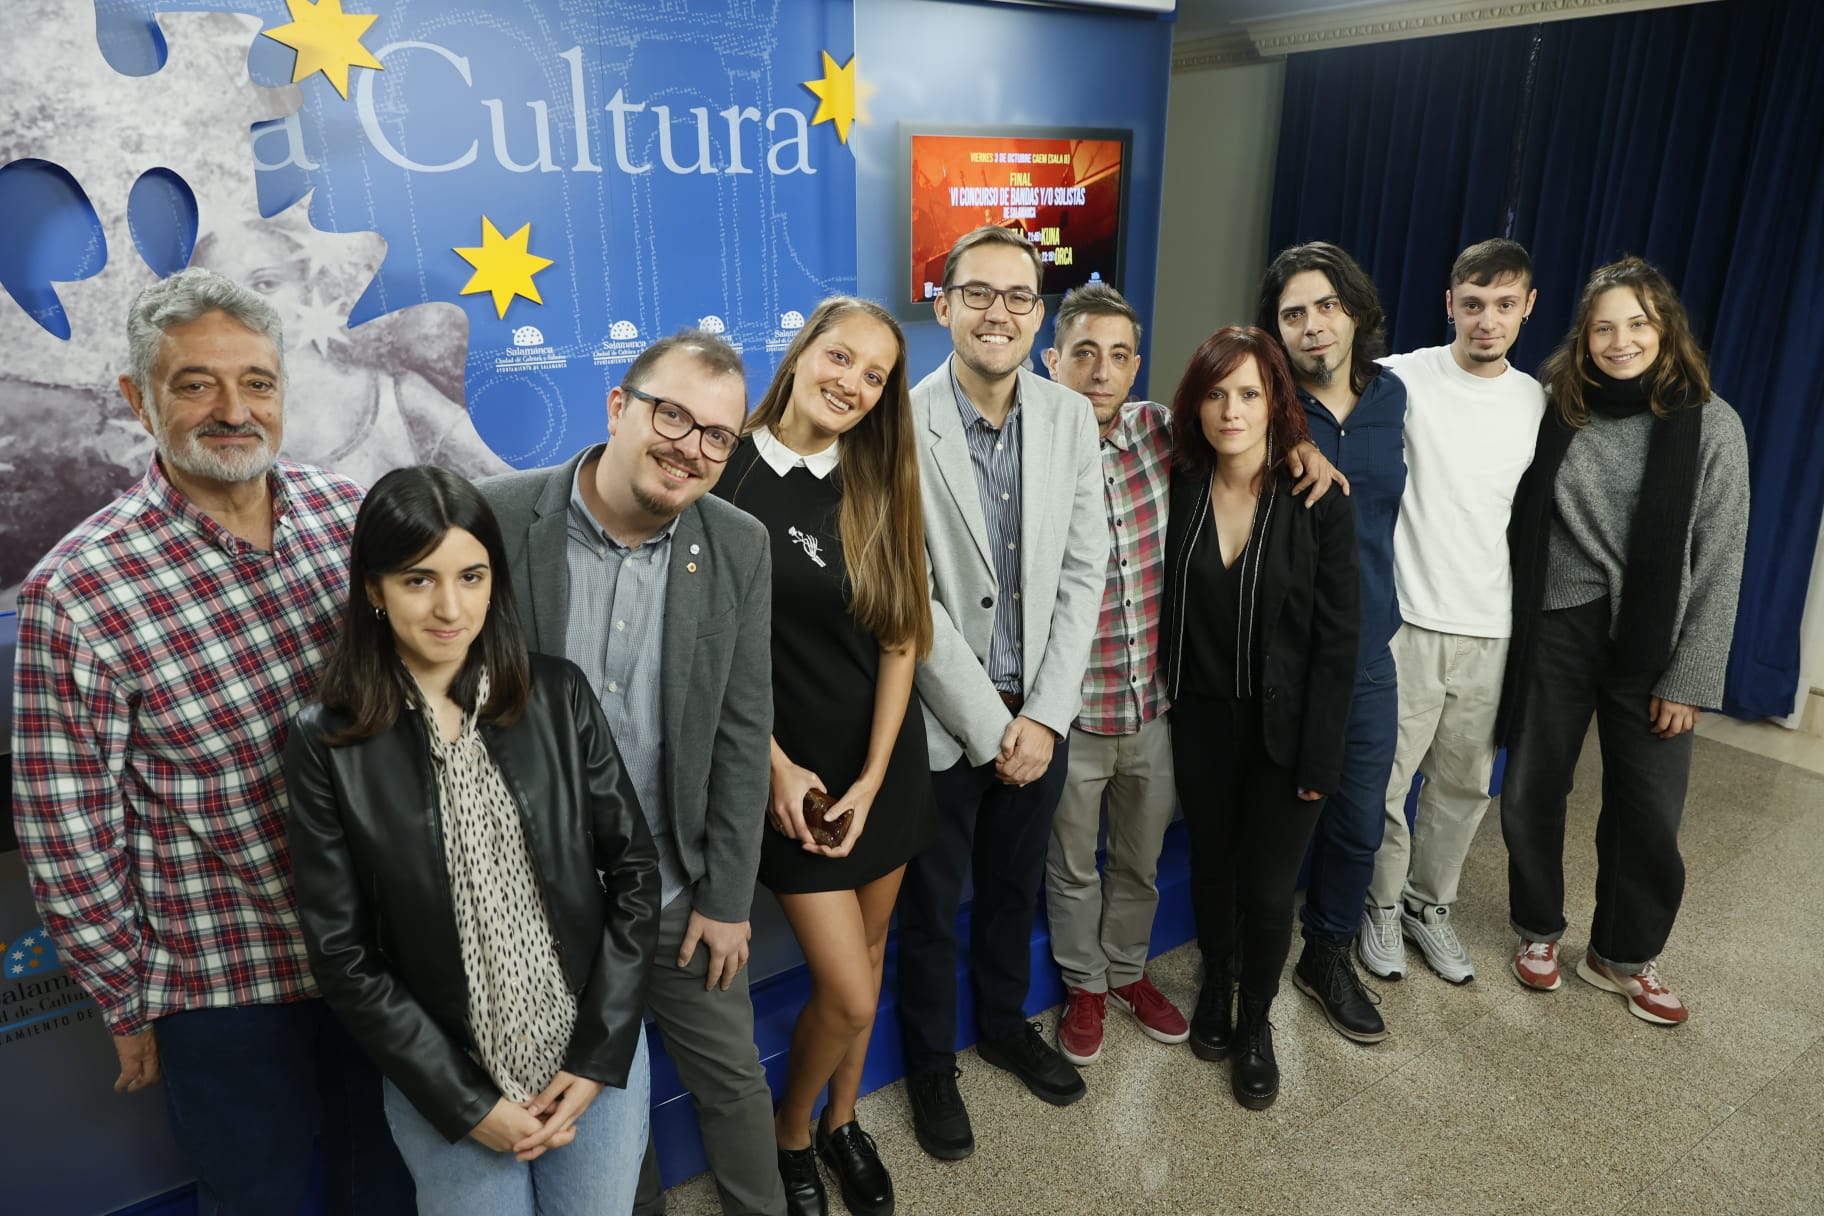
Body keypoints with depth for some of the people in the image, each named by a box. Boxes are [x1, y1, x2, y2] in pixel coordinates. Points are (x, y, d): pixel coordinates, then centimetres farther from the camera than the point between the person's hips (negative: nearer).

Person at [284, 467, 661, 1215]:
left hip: (599, 1051, 2)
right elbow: (342, 956, -7)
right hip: (445, 1082, -1)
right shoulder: (328, 744, -10)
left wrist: (600, 1054, -7)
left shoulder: (557, 696, -7)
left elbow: (634, 868, -3)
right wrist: (466, 1102, -10)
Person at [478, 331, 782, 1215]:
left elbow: (742, 733, -4)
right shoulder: (497, 518, -15)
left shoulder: (740, 549, -8)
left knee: (732, 1078, 17)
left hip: (678, 890, 1)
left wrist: (727, 897, -2)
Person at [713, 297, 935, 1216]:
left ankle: (843, 1122, 42)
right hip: (790, 769, -3)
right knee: (848, 992, -2)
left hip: (884, 762, 4)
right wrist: (776, 766, -11)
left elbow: (902, 639, -3)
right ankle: (789, 1135, 29)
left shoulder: (879, 489, -1)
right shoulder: (727, 476, -11)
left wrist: (872, 779, -9)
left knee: (867, 953, 17)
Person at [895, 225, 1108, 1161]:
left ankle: (1005, 1025, 48)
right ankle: (930, 1064, 38)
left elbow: (1083, 572, -2)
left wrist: (1043, 715, -8)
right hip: (940, 721, -4)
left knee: (1015, 887, 23)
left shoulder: (1071, 418, -2)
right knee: (929, 907, 15)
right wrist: (990, 727, -14)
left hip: (1039, 713, 4)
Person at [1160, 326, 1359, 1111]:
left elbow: (1337, 636, -11)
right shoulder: (1179, 488, -6)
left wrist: (1318, 757, -12)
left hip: (1285, 727, -2)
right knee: (1211, 864, 17)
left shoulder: (1317, 500, -13)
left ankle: (1255, 1022, 32)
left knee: (1268, 890, 4)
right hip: (1202, 718, 2)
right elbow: (1165, 607, 0)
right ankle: (1216, 980, 45)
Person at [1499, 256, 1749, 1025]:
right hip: (1553, 629, 1)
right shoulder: (1554, 409, -2)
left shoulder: (1710, 425, -5)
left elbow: (1719, 564, -4)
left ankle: (1624, 956, 29)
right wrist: (1508, 629, -2)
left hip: (1650, 642, -1)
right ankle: (1539, 929, 33)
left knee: (1648, 814, 6)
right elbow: (1522, 525, 3)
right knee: (1532, 792, 10)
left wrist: (1689, 680, -6)